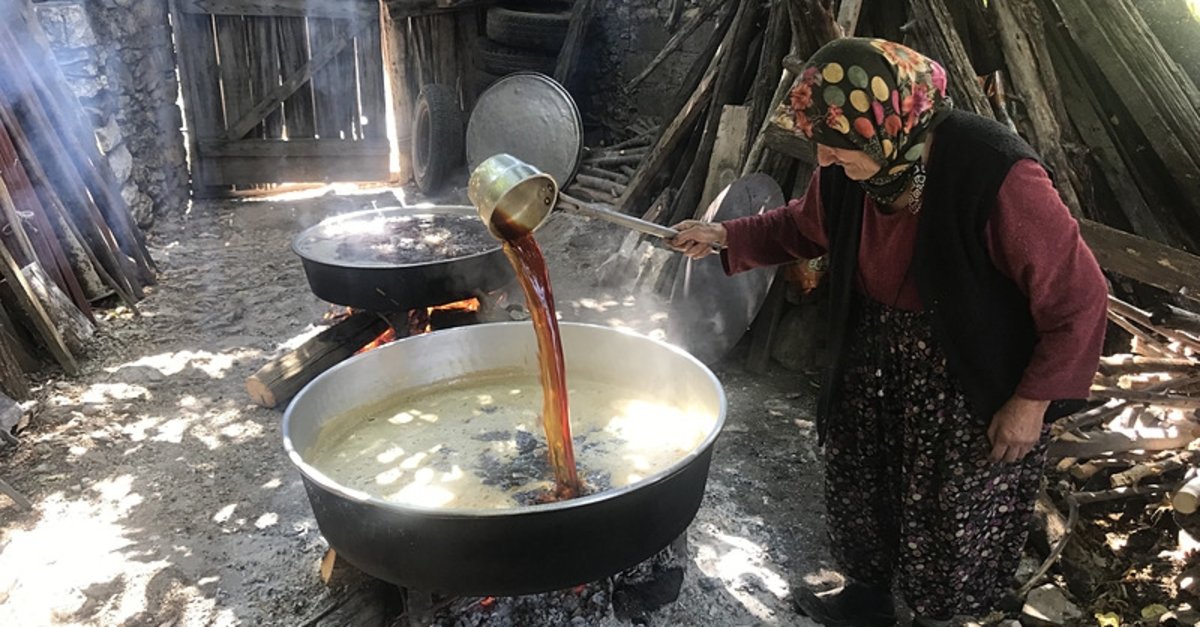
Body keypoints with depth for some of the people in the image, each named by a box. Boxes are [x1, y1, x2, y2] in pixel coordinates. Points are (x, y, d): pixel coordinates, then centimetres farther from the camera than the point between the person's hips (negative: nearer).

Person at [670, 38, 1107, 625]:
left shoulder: (996, 177, -32)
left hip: (968, 385, -6)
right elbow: (807, 224, 11)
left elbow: (1078, 296, -22)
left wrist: (1033, 402, -17)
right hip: (874, 359, 6)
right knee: (858, 485, 22)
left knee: (950, 514, 13)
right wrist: (725, 235, 1)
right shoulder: (851, 169, -13)